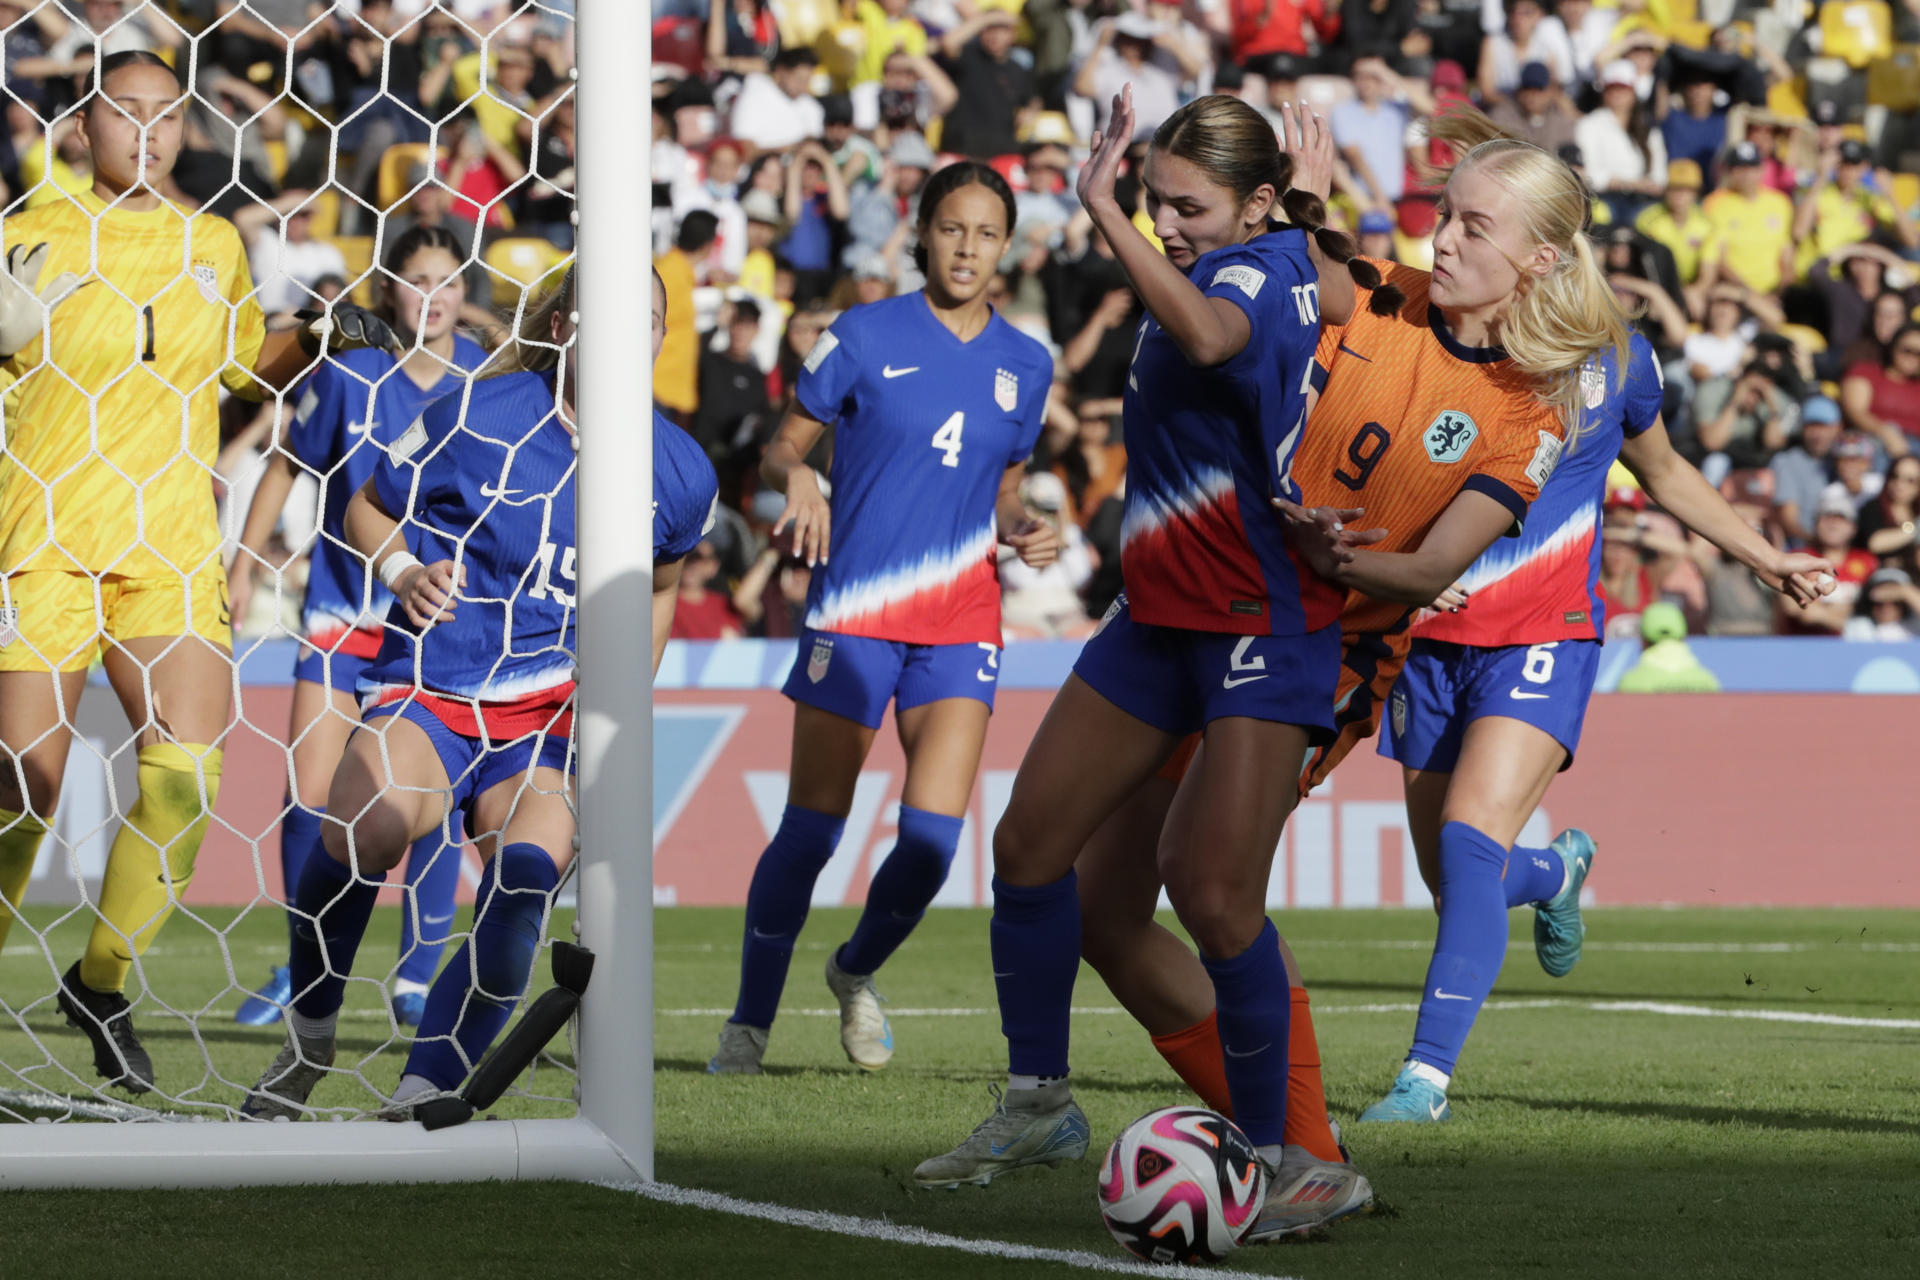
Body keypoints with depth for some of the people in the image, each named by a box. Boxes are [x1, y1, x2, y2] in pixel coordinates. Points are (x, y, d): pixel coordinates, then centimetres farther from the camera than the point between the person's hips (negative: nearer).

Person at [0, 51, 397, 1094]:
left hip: (172, 547, 3)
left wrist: (322, 339, 10)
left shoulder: (215, 245, 11)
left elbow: (247, 367, 26)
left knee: (186, 771, -11)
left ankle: (104, 981, 8)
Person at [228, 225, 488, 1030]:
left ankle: (416, 982, 6)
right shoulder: (349, 375, -5)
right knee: (307, 797, -4)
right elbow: (287, 466, 8)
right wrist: (243, 564, 8)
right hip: (343, 612, 0)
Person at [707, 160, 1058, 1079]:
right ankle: (749, 1025, 9)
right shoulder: (864, 336, 0)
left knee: (932, 836, -9)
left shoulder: (1025, 365, 11)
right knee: (810, 829, -5)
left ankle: (857, 972, 21)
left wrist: (1019, 532, 1)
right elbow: (781, 448, 4)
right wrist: (795, 476, -19)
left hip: (961, 620, 3)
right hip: (854, 612, -3)